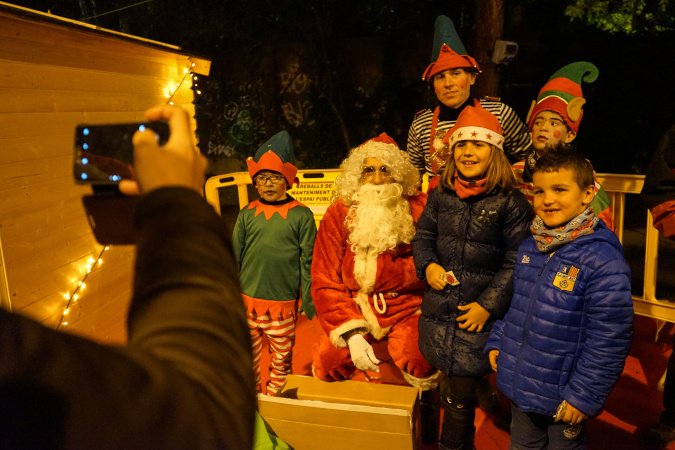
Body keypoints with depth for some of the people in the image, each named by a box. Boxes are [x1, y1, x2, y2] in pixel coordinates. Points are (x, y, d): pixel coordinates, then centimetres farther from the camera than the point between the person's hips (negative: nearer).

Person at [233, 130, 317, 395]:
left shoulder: (301, 215, -3)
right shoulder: (247, 214, 3)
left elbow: (308, 261, -1)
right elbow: (234, 257, 9)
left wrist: (309, 302, -1)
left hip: (284, 301, -2)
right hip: (247, 299, 2)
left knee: (281, 356, 11)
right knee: (248, 356, 14)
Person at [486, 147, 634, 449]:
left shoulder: (603, 260, -22)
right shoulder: (529, 247, 1)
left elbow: (609, 338, -21)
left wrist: (584, 395, -18)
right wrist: (497, 341, 9)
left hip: (562, 397, -6)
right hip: (519, 384, 6)